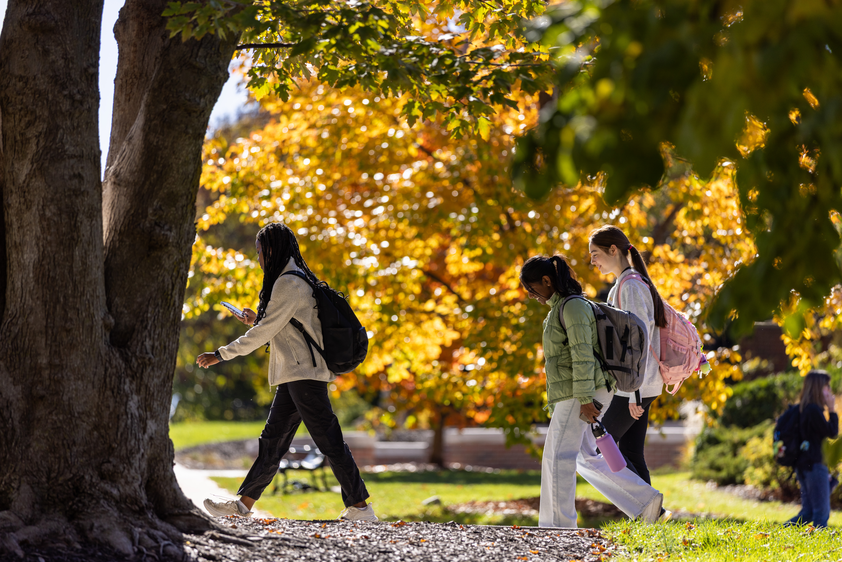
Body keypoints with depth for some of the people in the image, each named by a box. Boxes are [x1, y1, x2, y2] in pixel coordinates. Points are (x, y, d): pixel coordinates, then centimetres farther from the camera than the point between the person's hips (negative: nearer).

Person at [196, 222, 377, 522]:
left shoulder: (289, 283, -13)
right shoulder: (298, 279, 18)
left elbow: (266, 331, -15)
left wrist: (222, 354, -10)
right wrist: (257, 320, 20)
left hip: (305, 374, -10)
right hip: (295, 375, 10)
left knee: (328, 441, -8)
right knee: (273, 440, 10)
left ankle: (360, 507, -5)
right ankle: (244, 503, 14)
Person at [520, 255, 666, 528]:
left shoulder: (573, 307, -14)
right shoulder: (560, 308, 17)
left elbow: (583, 355, -19)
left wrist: (585, 400, -23)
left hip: (581, 392, -10)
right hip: (571, 393, 10)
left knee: (558, 456, -7)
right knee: (585, 458, 13)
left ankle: (558, 525, -4)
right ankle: (646, 500, 13)